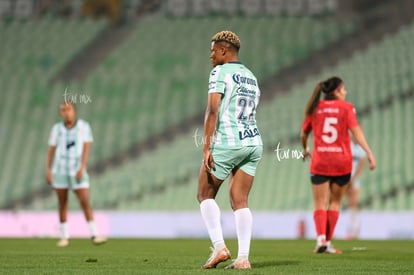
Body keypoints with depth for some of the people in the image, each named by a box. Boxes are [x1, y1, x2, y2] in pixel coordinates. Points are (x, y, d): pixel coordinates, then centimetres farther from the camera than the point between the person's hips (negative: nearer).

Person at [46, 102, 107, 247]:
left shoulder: (84, 126, -4)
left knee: (85, 203, -9)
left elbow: (86, 148, -9)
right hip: (60, 170, 2)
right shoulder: (57, 128, 2)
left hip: (77, 172, -2)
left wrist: (82, 169, -19)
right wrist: (48, 170, -4)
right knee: (62, 204, 5)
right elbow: (51, 150, 4)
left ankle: (94, 236, -6)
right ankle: (64, 237, 14)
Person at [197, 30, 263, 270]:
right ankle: (243, 258, -3)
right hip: (253, 143, 7)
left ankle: (219, 247, -5)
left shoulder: (220, 72, -4)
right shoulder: (251, 78, 20)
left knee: (205, 195, 8)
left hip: (227, 142, -7)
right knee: (240, 202, 6)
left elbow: (213, 111, -14)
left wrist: (206, 148, -17)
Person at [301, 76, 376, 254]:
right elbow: (356, 131, -13)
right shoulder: (346, 108, -1)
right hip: (342, 161, -1)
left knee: (319, 204, 4)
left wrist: (305, 149, 33)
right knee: (335, 202, 12)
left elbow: (304, 134, 13)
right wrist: (369, 153, -16)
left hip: (319, 162, 1)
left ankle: (321, 237, -18)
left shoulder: (315, 108, 6)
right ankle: (328, 242, 10)